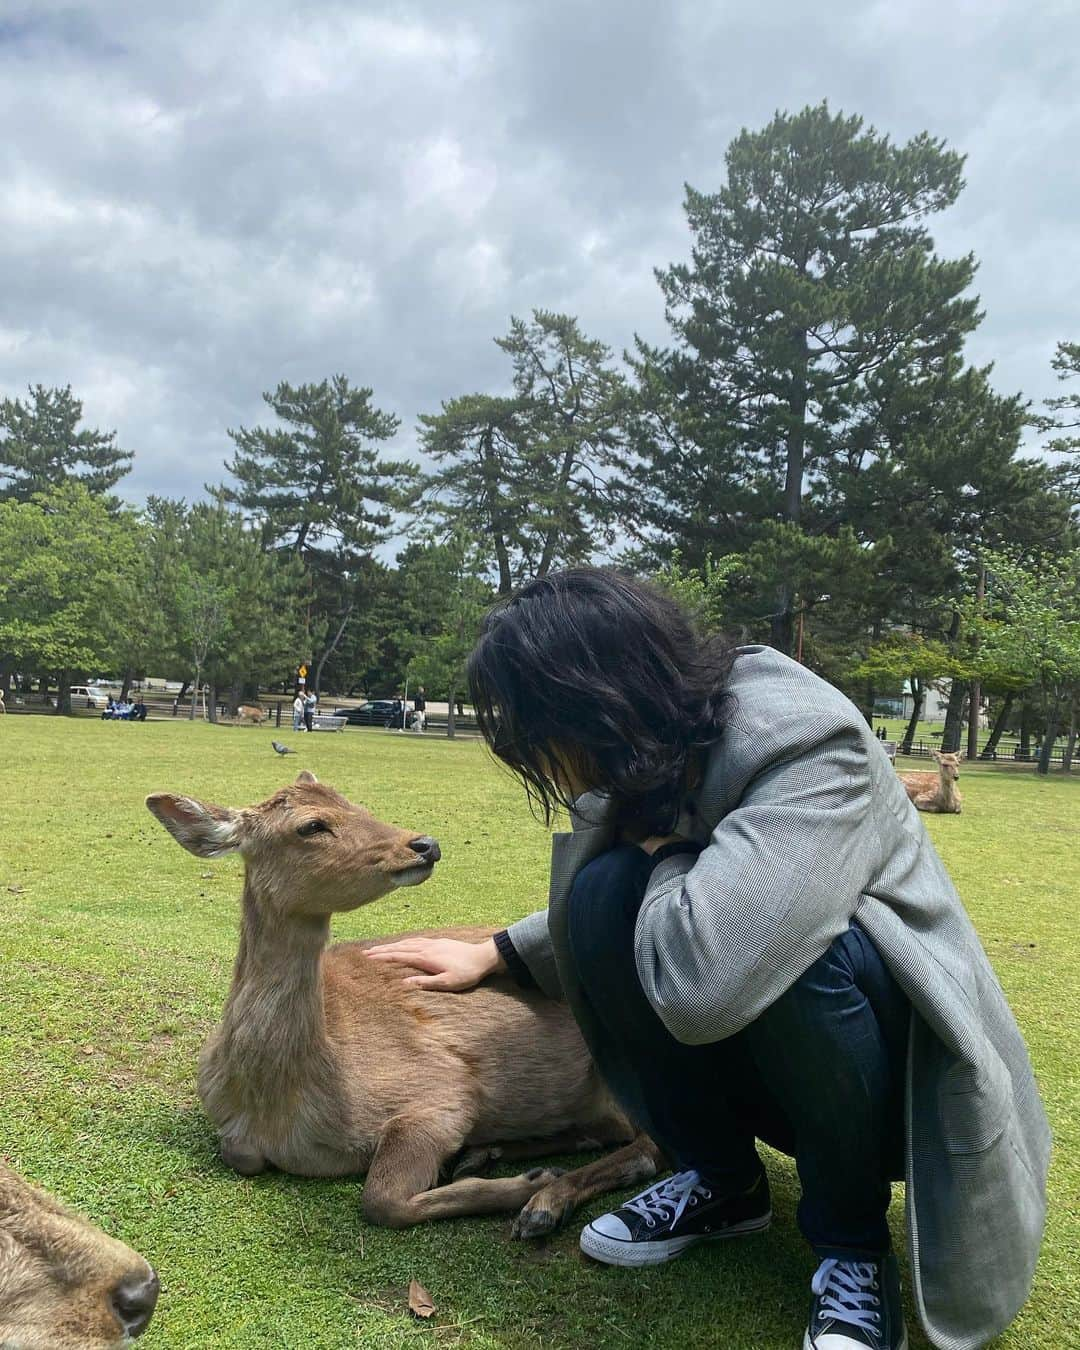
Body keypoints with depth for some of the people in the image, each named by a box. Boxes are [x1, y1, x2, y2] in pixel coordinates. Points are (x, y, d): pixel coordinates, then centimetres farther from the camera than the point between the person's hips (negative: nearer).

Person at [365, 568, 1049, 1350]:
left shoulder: (811, 747, -31)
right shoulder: (655, 753, -7)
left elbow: (699, 980, -45)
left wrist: (665, 854, -26)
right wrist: (498, 954, 15)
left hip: (907, 1066, -6)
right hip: (760, 1053, 6)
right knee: (605, 895, -18)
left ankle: (854, 1240, -8)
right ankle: (723, 1182, 3)